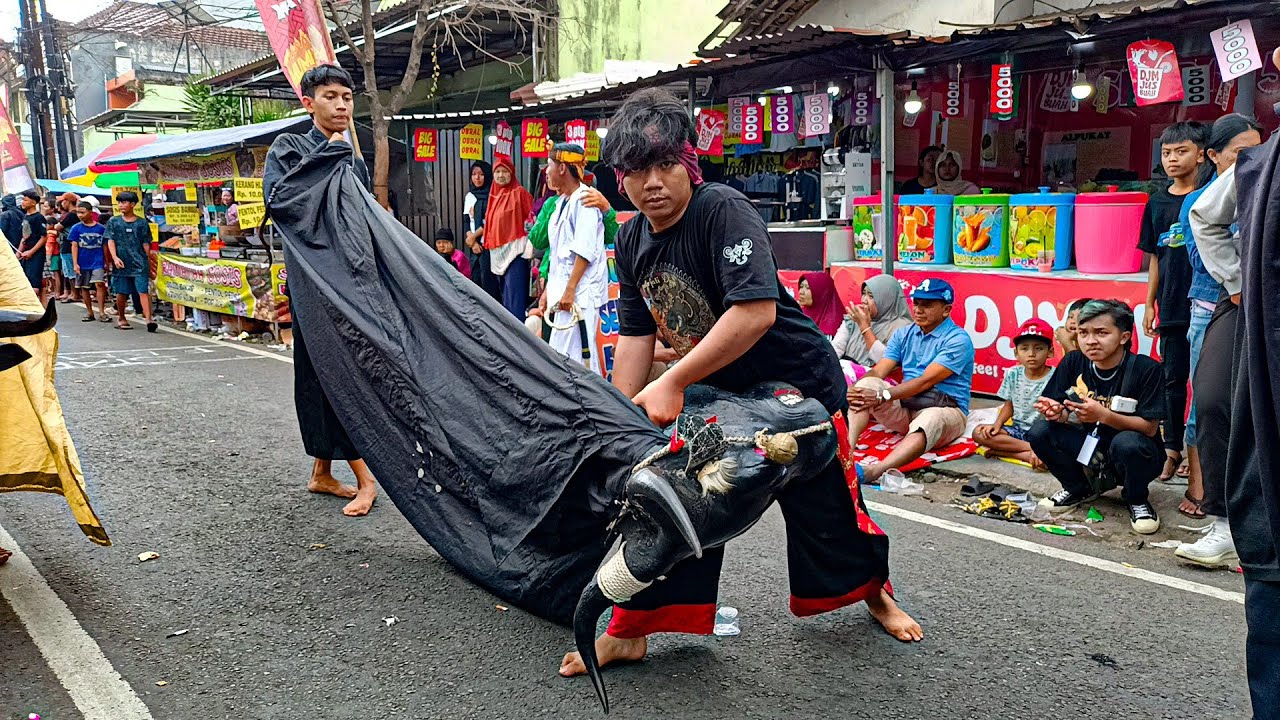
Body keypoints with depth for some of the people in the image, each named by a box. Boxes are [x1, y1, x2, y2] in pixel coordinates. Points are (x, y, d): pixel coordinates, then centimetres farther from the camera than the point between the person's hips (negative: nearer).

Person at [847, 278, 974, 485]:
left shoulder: (958, 340, -7)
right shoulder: (904, 335, 13)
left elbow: (925, 381, -18)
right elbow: (878, 371, 3)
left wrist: (882, 396, -27)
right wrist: (855, 390, -20)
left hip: (945, 409, -6)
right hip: (905, 408, 6)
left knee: (929, 420, -41)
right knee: (866, 384, -19)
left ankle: (875, 471, -67)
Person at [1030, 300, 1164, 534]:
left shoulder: (1146, 369, -17)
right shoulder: (1073, 363, -5)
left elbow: (1150, 427, -18)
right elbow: (1065, 415, -2)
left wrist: (1104, 415, -33)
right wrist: (1057, 413, -27)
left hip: (1137, 455, -4)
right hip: (1090, 450, 4)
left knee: (1126, 443, -38)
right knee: (1040, 431, -19)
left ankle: (1137, 500, -3)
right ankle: (1079, 489, 9)